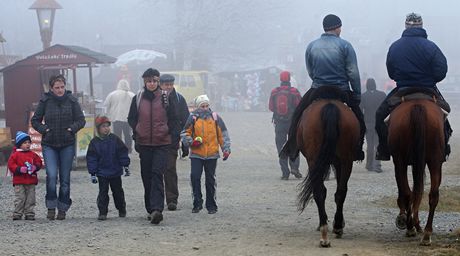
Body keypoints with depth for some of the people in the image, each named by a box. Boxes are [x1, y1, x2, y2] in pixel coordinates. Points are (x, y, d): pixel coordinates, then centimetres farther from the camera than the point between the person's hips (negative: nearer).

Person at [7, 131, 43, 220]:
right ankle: (17, 214, 2)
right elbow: (11, 165, -7)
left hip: (31, 181, 4)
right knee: (20, 199, -3)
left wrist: (35, 167, -8)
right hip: (19, 182, -4)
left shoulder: (33, 155, 9)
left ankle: (29, 214, 12)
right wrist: (20, 169, -20)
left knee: (30, 199, 6)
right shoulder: (15, 154, -3)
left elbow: (39, 162, 13)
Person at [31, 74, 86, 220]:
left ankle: (62, 208, 15)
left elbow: (81, 120, 6)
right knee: (51, 175, -16)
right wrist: (44, 130, -8)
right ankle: (51, 207, -3)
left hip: (67, 145, 1)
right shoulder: (45, 101, -2)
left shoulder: (71, 100, -1)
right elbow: (35, 120, 7)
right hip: (49, 145, -1)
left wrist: (72, 129, -10)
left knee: (65, 178, 4)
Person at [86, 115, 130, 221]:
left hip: (116, 172, 1)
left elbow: (123, 153, 3)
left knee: (118, 191, 13)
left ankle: (122, 210, 29)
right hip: (102, 173, -1)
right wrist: (93, 173, -6)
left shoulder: (115, 139, -3)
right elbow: (91, 159, -3)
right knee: (103, 192, -4)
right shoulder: (94, 142, -5)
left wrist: (126, 166, 0)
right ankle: (102, 212, 0)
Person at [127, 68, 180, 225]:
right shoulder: (138, 98, 7)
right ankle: (151, 210, 15)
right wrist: (136, 135, 4)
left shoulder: (166, 97, 2)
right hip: (144, 143, 3)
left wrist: (171, 135, -3)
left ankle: (156, 209, -24)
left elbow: (174, 119, 7)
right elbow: (132, 119, 15)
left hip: (162, 143, -3)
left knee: (157, 174, -15)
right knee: (147, 176, 6)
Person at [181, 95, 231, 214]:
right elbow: (184, 134, 6)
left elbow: (223, 134, 10)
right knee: (195, 177, -8)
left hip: (212, 155, 1)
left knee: (210, 180, 6)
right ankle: (197, 204, 3)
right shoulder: (193, 118, 0)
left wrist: (226, 149, 4)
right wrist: (191, 142, -11)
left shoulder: (215, 118, 4)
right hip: (196, 154, -1)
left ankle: (211, 205, 15)